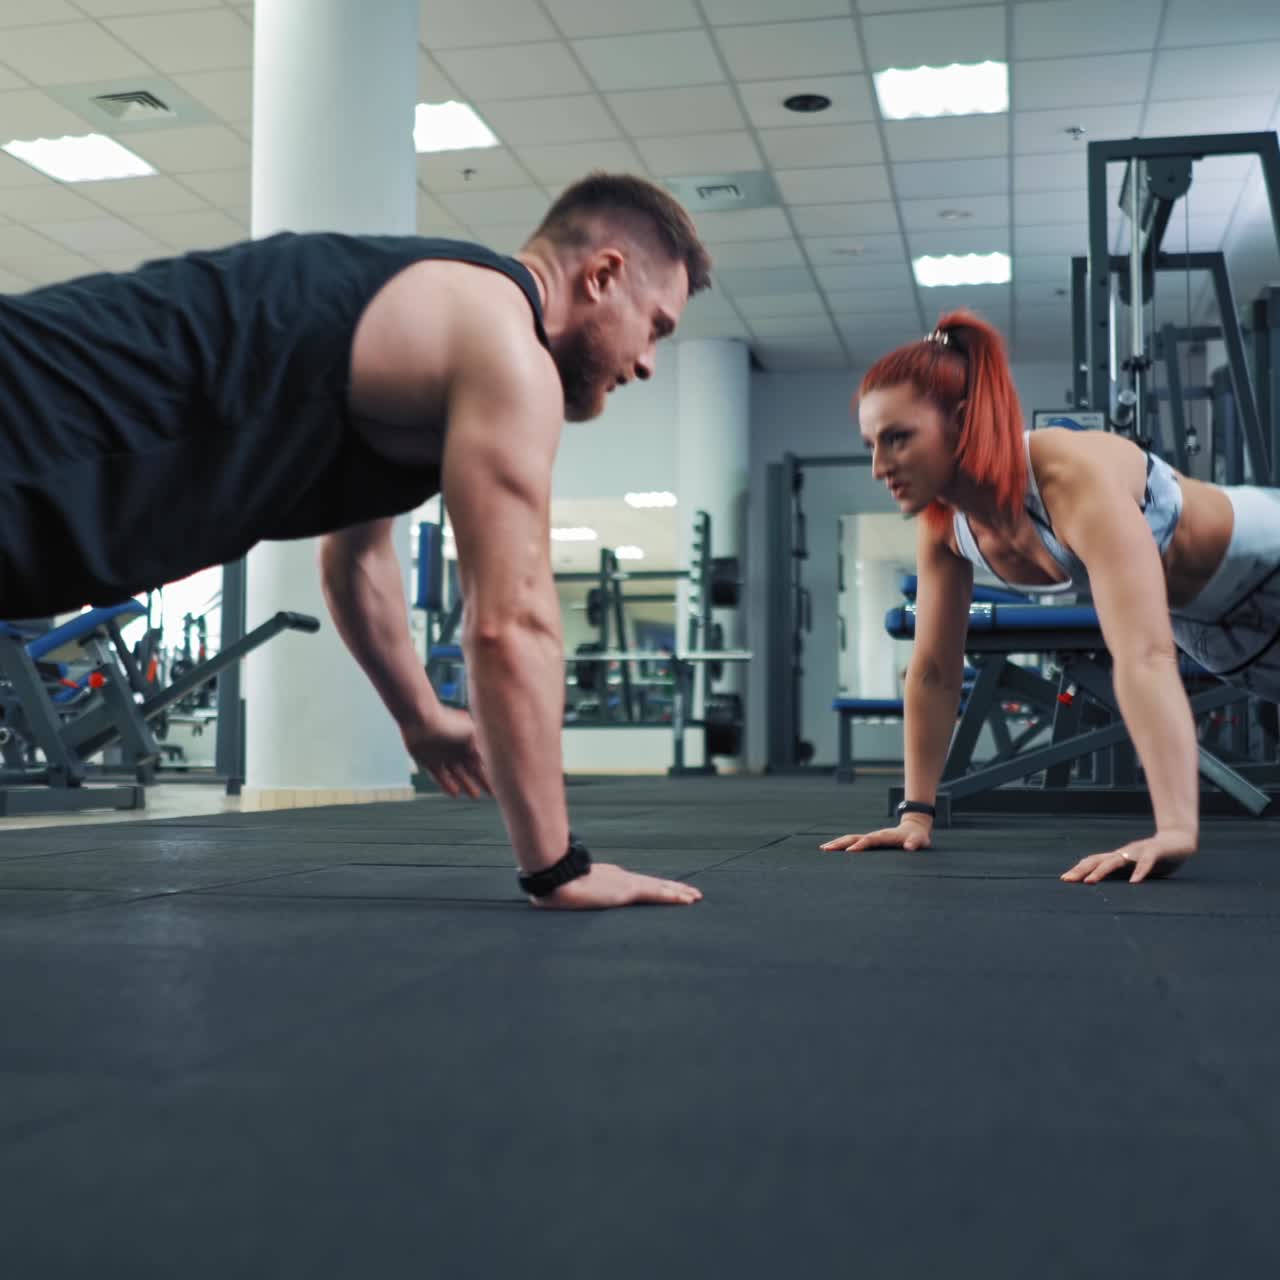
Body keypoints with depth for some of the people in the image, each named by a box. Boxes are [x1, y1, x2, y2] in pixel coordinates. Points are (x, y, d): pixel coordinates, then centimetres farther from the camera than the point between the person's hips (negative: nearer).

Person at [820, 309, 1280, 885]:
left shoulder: (1074, 479, -41)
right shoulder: (943, 523, -18)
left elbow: (1145, 657, -49)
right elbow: (934, 670, -10)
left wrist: (1177, 830, -56)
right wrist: (916, 814, -10)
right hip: (1208, 625, 6)